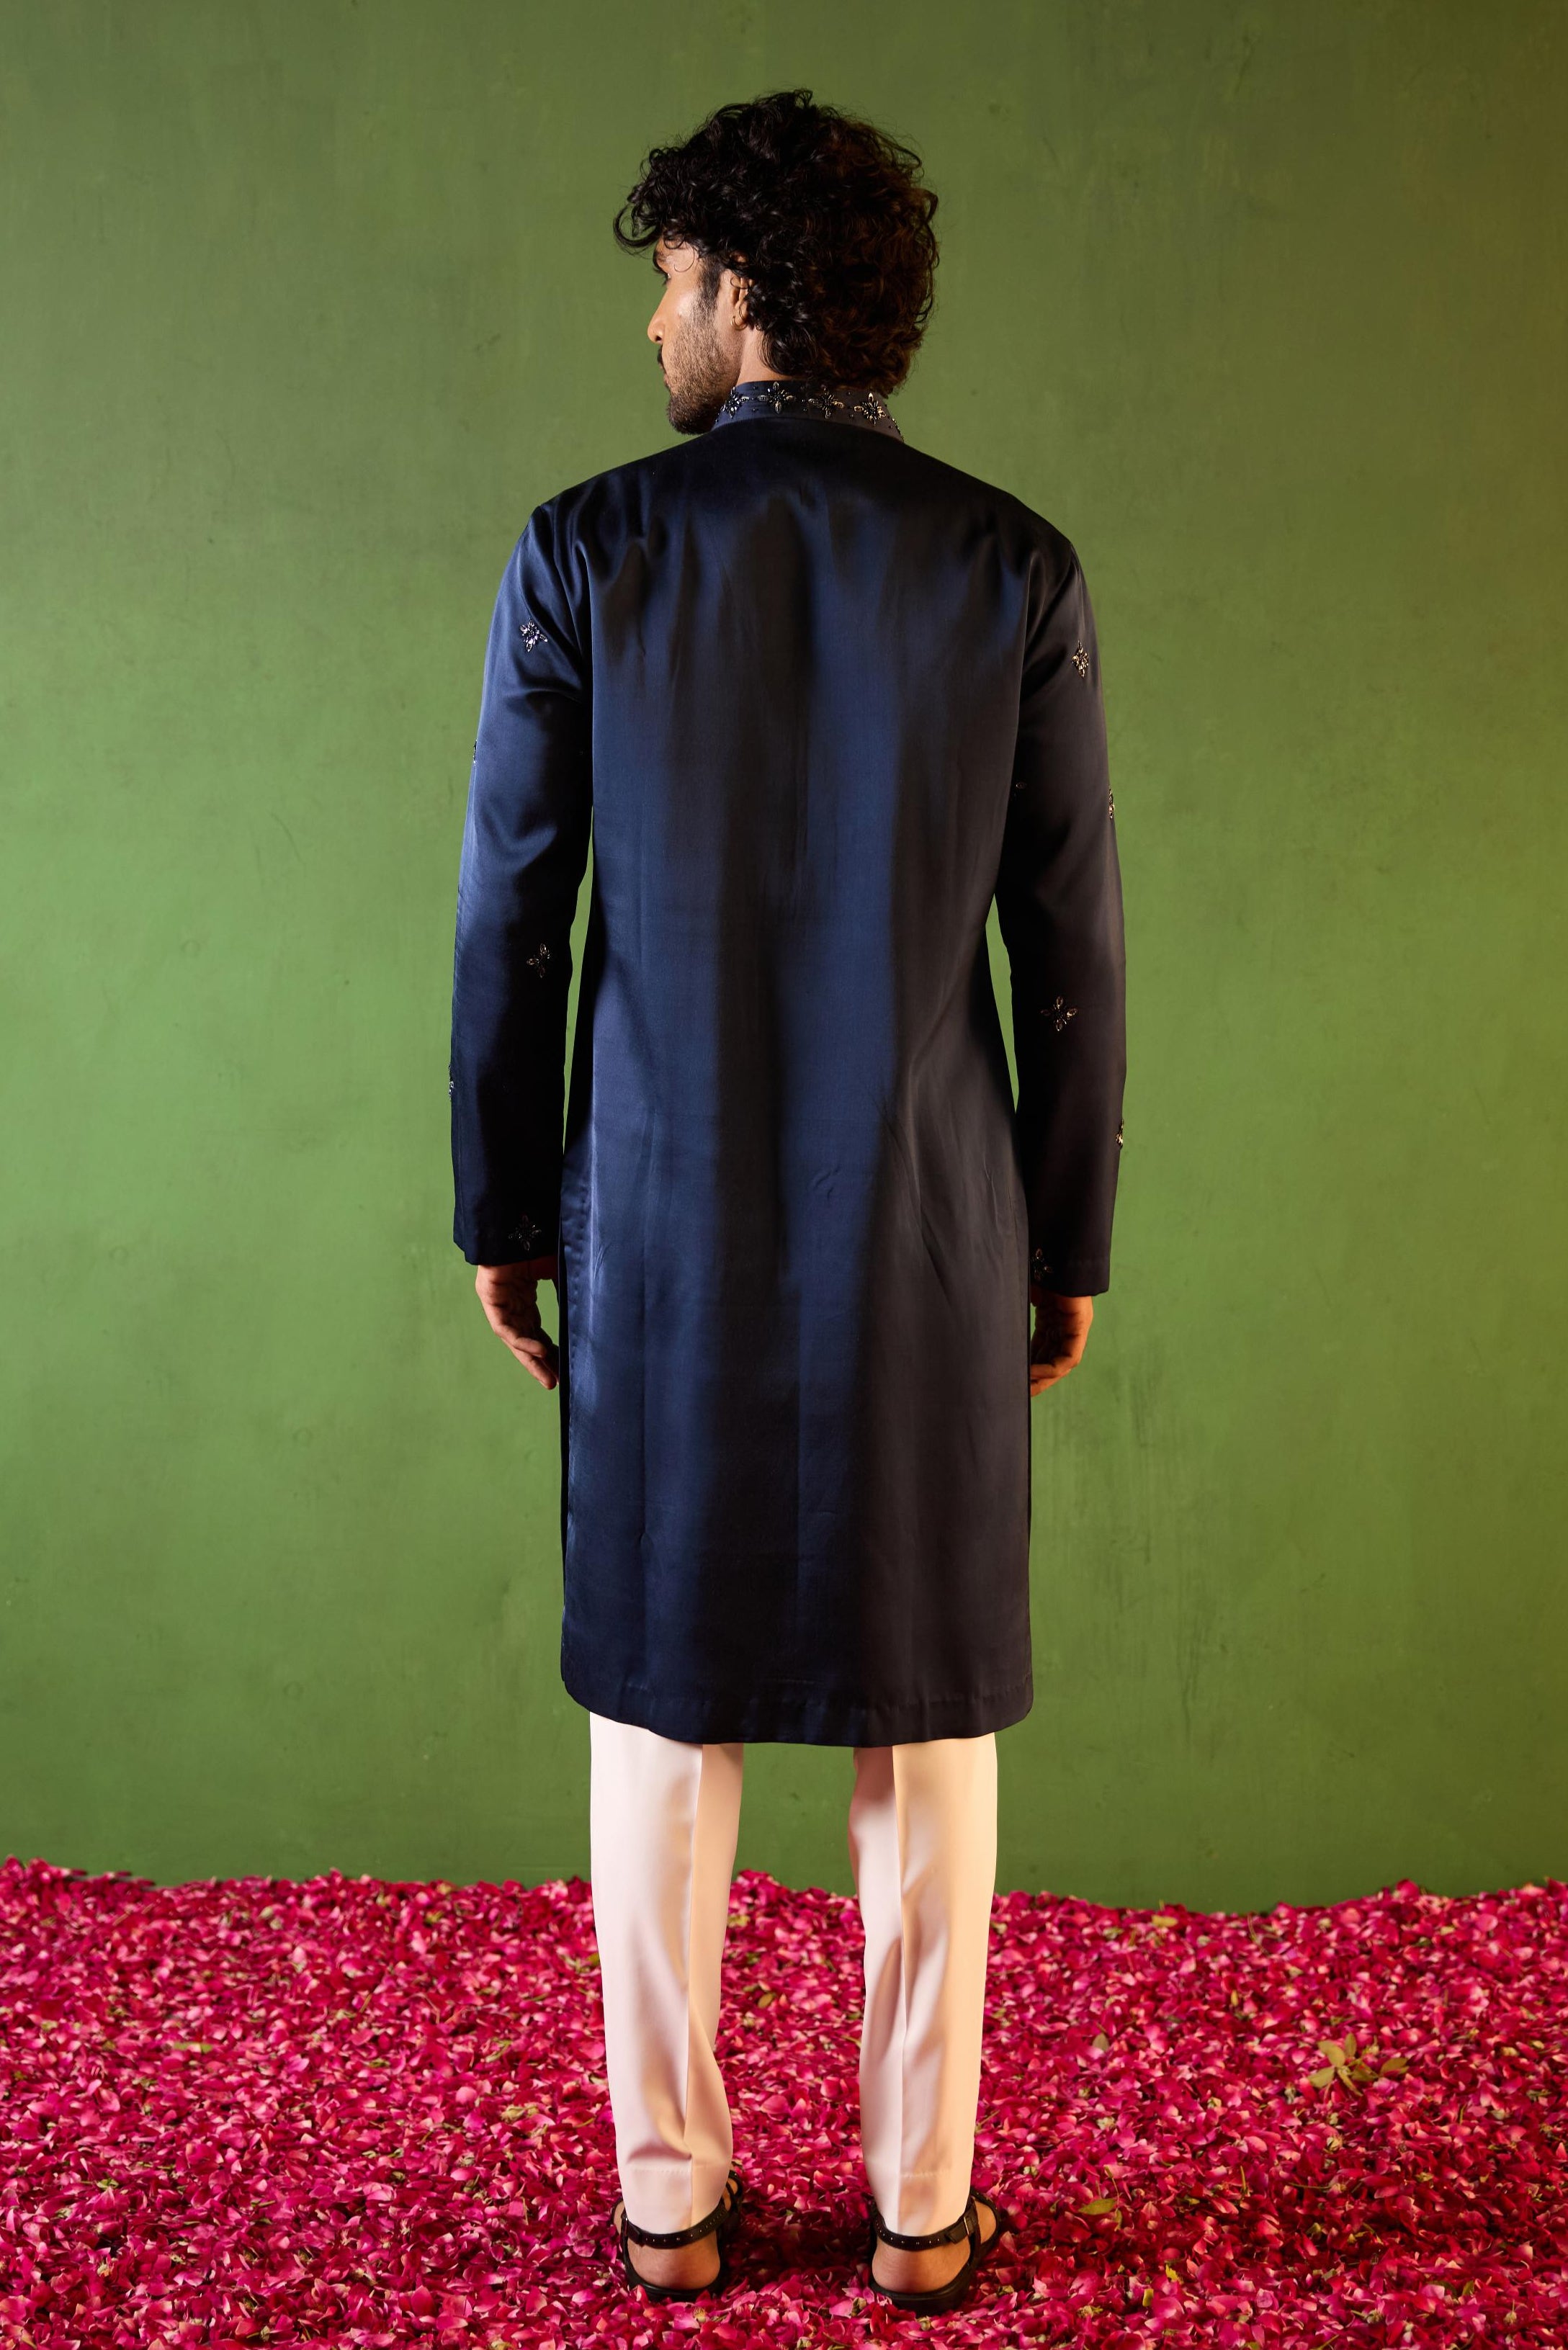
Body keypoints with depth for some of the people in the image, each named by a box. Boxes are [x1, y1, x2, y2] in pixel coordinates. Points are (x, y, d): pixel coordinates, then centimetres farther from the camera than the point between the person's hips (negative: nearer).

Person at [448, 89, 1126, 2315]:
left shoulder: (585, 553, -5)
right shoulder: (1016, 567, -3)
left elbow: (510, 921, -3)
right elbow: (1072, 948, -3)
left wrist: (501, 1212, 9)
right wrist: (1071, 1246, 8)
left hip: (664, 1230, 0)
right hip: (930, 1238, 0)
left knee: (662, 1721, 13)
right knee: (929, 1733, 12)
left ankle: (672, 2196, 25)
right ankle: (924, 2207, 24)